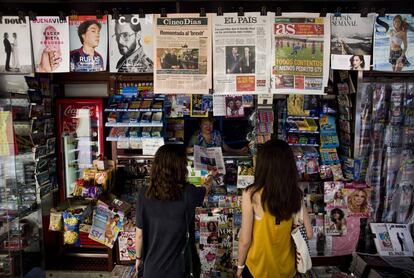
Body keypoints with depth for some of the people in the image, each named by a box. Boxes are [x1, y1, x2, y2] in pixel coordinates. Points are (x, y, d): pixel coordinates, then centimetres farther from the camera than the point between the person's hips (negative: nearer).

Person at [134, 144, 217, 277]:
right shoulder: (188, 193, -17)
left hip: (153, 267, 2)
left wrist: (139, 258, 14)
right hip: (179, 267, -1)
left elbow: (139, 235, -5)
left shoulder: (144, 196, -15)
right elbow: (206, 187, 7)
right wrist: (211, 176, 29)